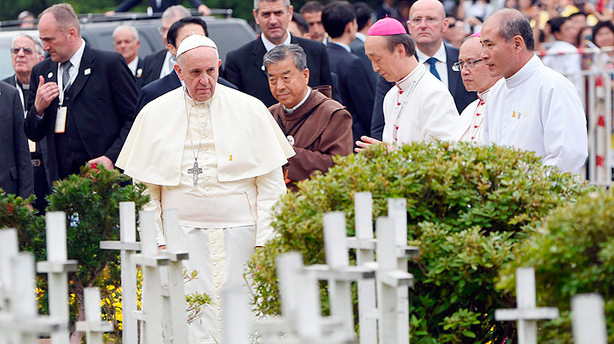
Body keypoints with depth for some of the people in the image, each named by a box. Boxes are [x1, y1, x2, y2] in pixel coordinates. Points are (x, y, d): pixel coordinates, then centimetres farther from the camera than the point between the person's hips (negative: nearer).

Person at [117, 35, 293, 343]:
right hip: (183, 234, 0)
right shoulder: (154, 115, 6)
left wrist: (265, 239, -3)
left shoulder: (250, 110, 4)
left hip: (238, 234, 0)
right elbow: (145, 189, 9)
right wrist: (157, 242, 0)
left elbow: (272, 184, 4)